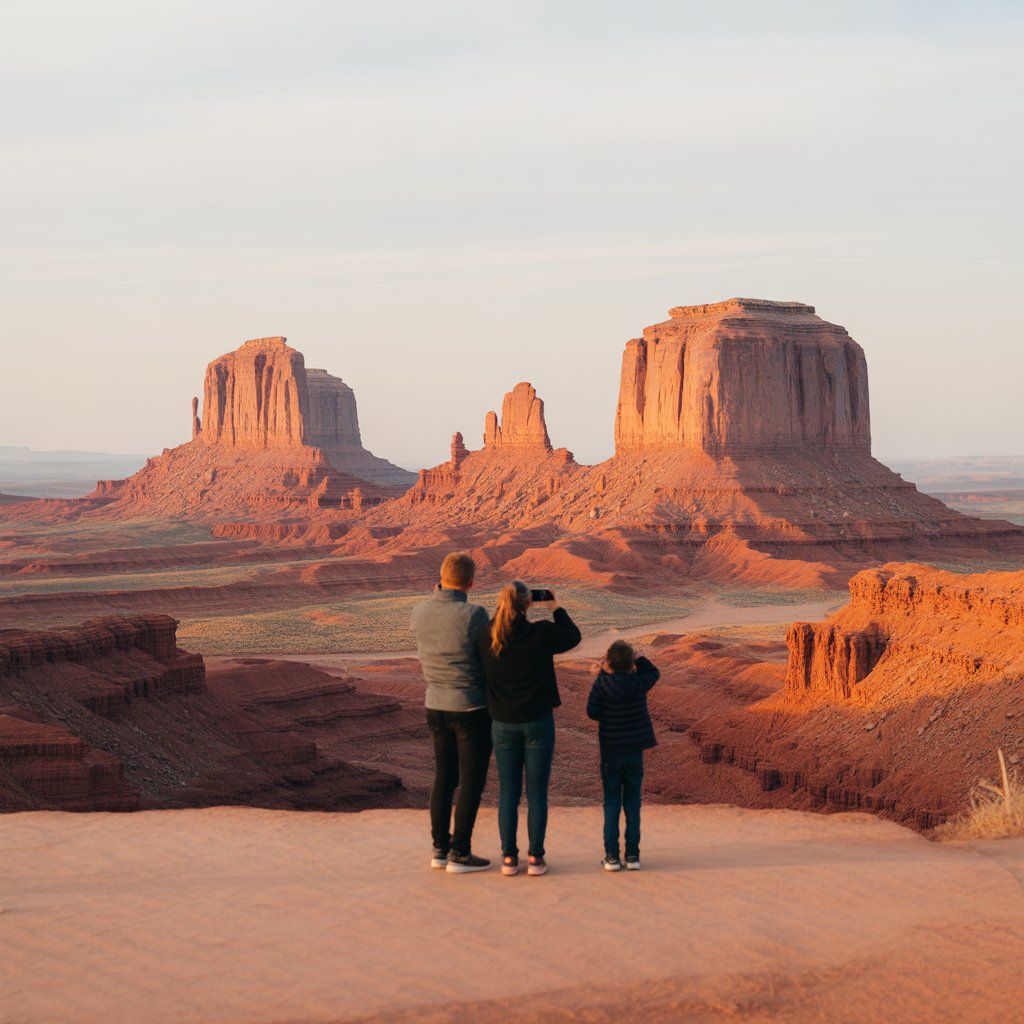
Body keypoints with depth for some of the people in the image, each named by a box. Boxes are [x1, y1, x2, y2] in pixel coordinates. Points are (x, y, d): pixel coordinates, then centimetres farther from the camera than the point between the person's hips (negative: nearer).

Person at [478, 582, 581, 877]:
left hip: (503, 724, 2)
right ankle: (536, 858, 7)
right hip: (538, 722, -2)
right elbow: (572, 637, 6)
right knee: (536, 794, 6)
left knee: (507, 793, 10)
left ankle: (509, 858, 10)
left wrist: (506, 608, 13)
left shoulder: (487, 638, -8)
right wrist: (556, 607, 17)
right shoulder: (541, 633, -14)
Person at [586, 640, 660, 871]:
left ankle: (612, 855, 1)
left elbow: (592, 712, -11)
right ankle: (632, 854, 8)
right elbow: (653, 673, 12)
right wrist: (635, 656, 8)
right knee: (633, 804, 9)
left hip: (610, 753, -1)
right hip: (635, 753, 1)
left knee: (611, 804, 6)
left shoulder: (601, 684, -13)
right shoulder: (638, 684, -8)